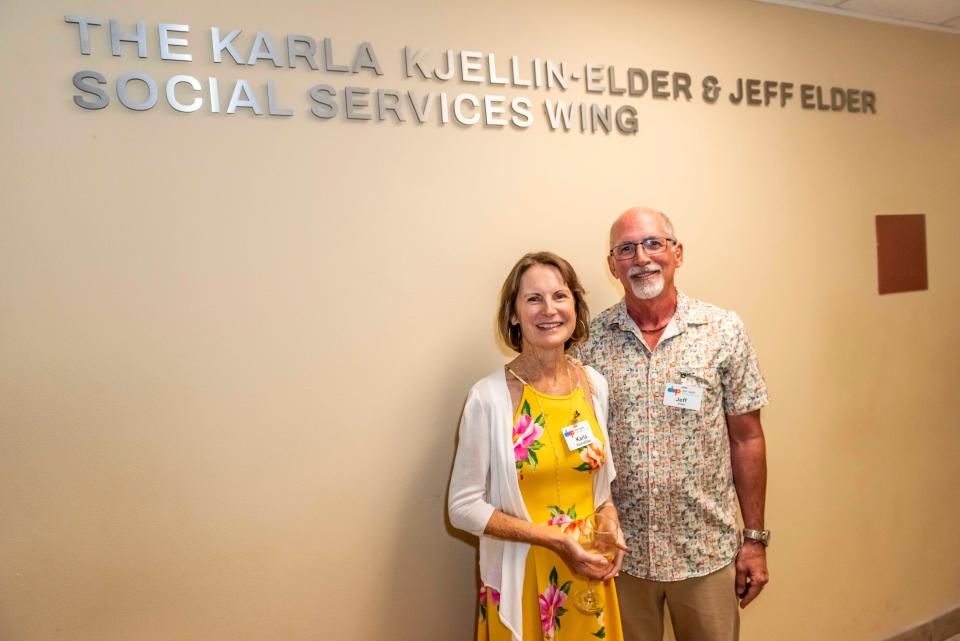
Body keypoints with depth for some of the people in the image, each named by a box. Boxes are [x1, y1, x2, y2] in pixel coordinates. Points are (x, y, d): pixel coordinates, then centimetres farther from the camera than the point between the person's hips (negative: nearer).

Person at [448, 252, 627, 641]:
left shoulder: (596, 385, -2)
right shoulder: (489, 397, -16)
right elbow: (464, 507, -13)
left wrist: (610, 525, -6)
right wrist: (554, 538, -19)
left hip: (589, 575, 4)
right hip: (520, 577, -4)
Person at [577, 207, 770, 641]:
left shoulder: (724, 332, -6)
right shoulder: (590, 341, -5)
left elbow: (746, 438, -1)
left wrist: (755, 538, 0)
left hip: (706, 551, 0)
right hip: (618, 551, 1)